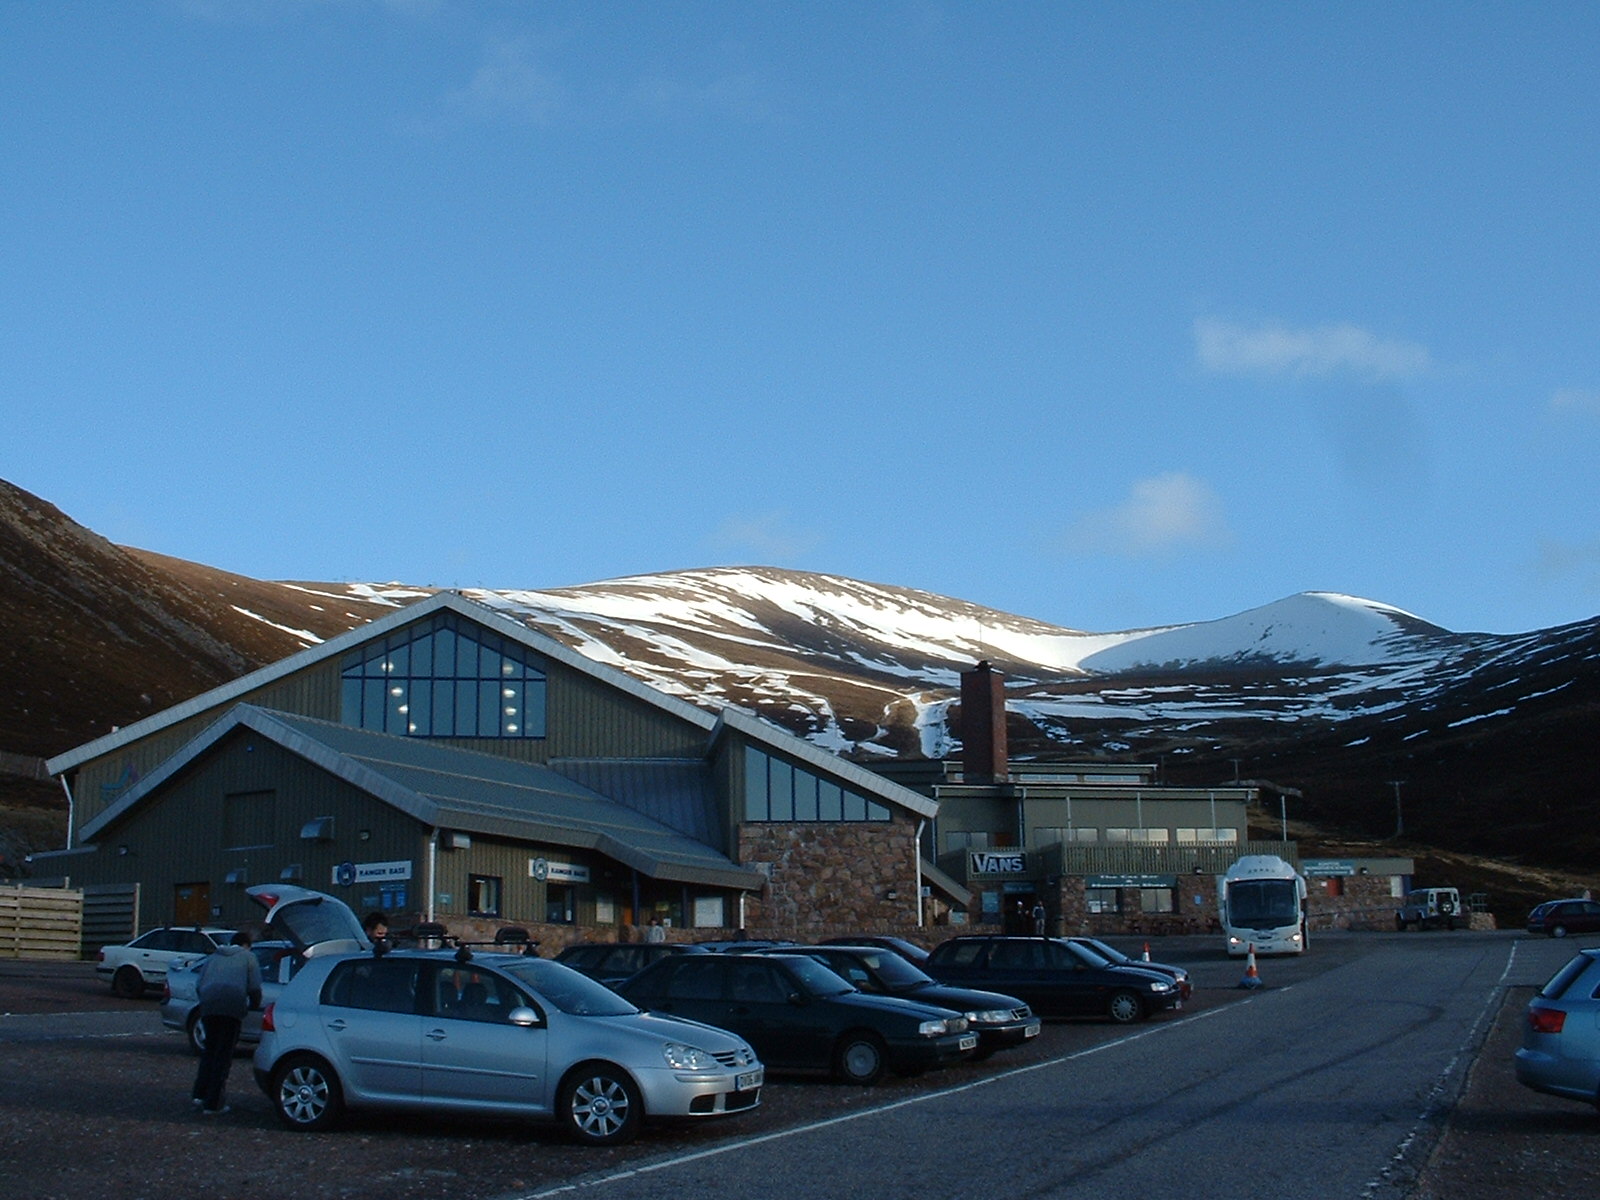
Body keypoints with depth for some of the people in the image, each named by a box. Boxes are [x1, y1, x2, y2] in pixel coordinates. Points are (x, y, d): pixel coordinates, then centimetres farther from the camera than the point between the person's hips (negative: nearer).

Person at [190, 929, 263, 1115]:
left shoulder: (214, 958, 29)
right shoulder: (248, 957, 18)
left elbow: (198, 986, 22)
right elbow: (255, 988, 9)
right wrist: (253, 1006, 25)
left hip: (208, 1007, 4)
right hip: (232, 1008, -4)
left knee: (210, 1051, 18)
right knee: (224, 1055, 0)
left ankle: (199, 1094, 6)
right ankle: (213, 1103, -3)